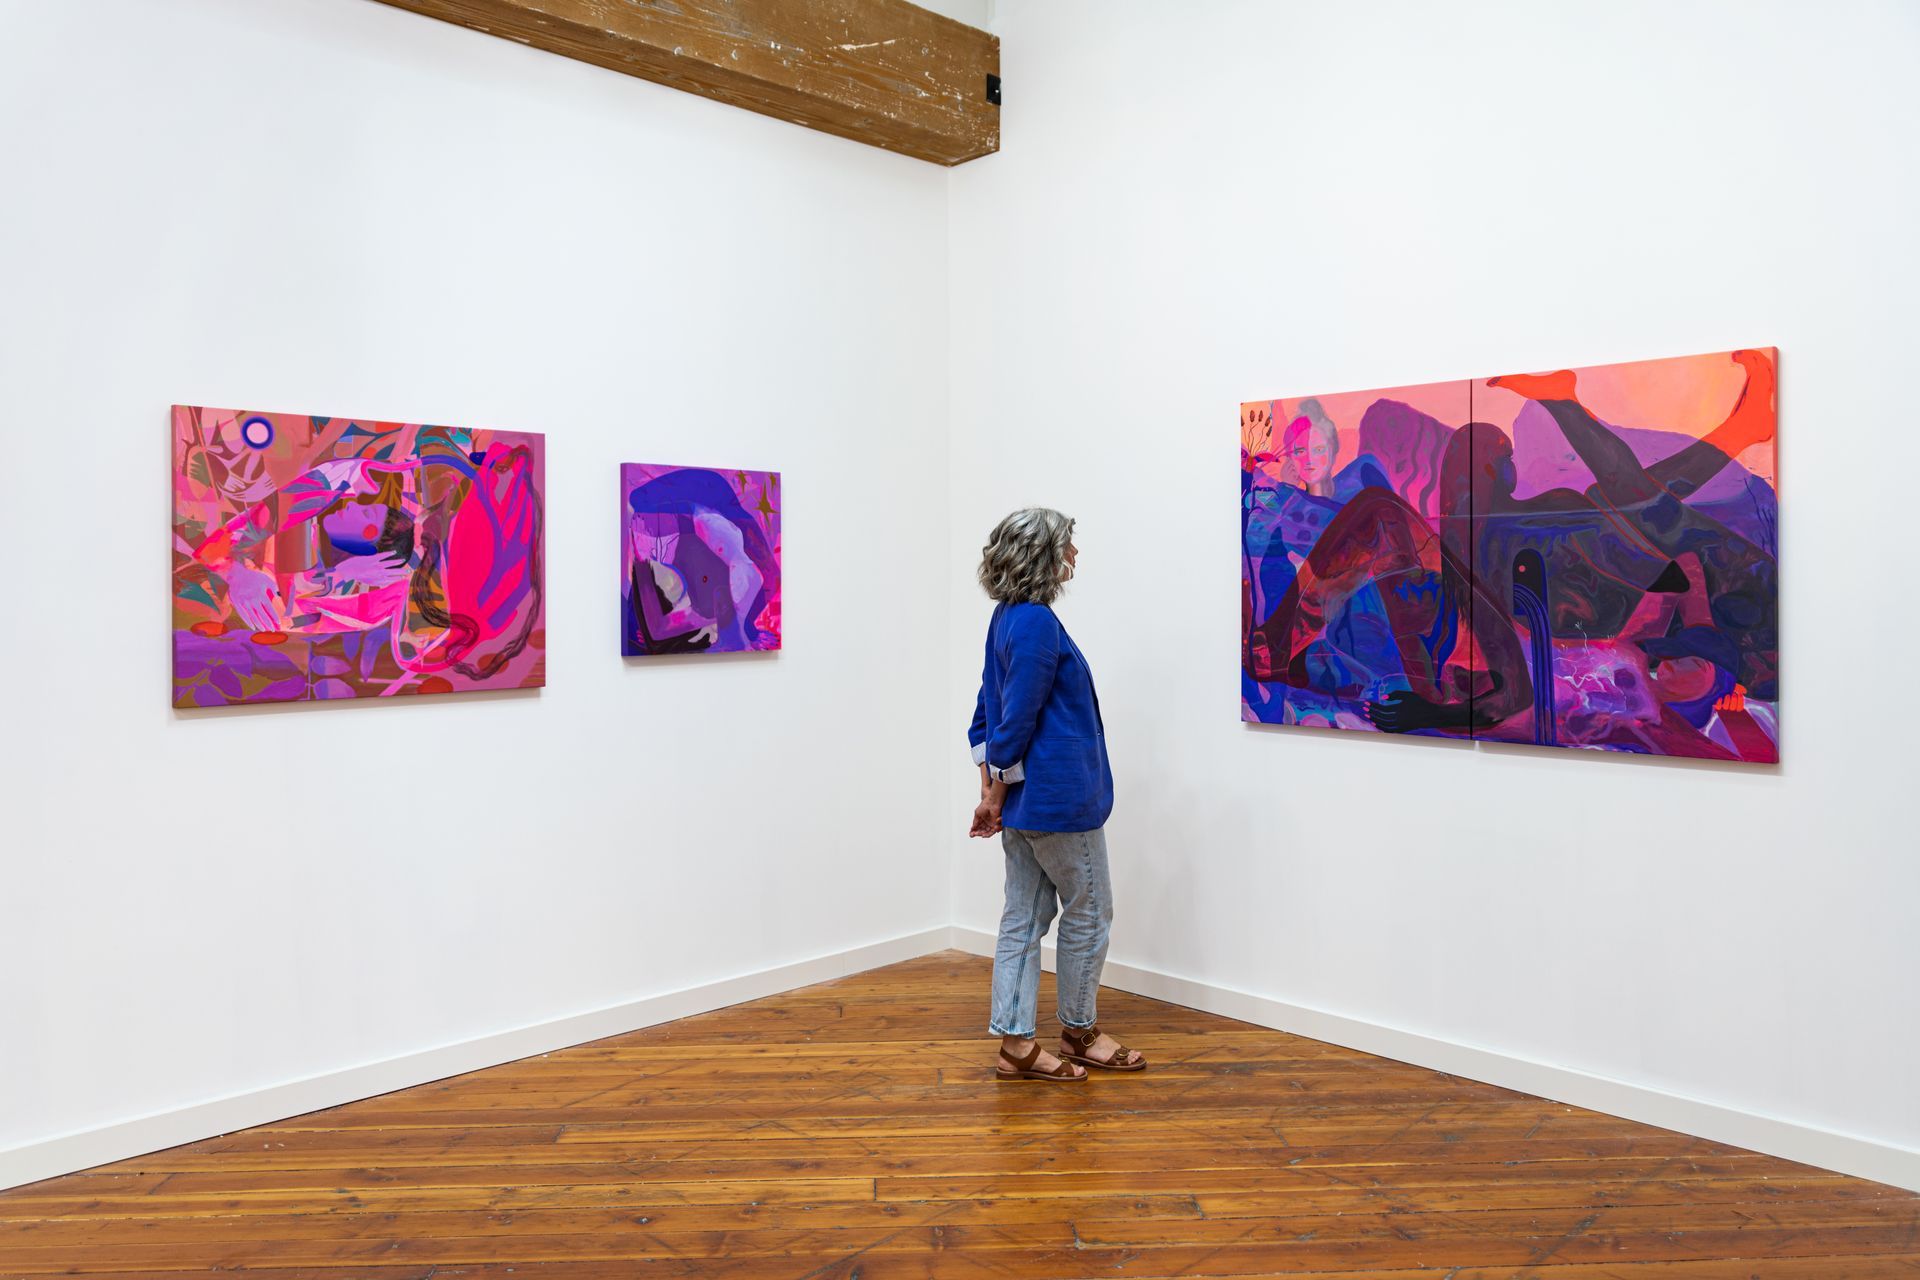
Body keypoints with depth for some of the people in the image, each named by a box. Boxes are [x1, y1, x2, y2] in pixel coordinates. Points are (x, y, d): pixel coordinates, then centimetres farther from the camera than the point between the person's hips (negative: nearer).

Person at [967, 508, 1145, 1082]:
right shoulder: (1037, 623, -19)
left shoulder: (1009, 616, 11)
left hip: (1025, 799, 9)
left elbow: (989, 711, 13)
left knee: (1025, 917, 12)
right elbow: (1017, 719, -20)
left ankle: (1016, 1044, 17)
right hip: (1058, 797, -9)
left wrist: (990, 789, 12)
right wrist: (997, 797, -11)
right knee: (1089, 913, 8)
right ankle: (1079, 1033, 24)